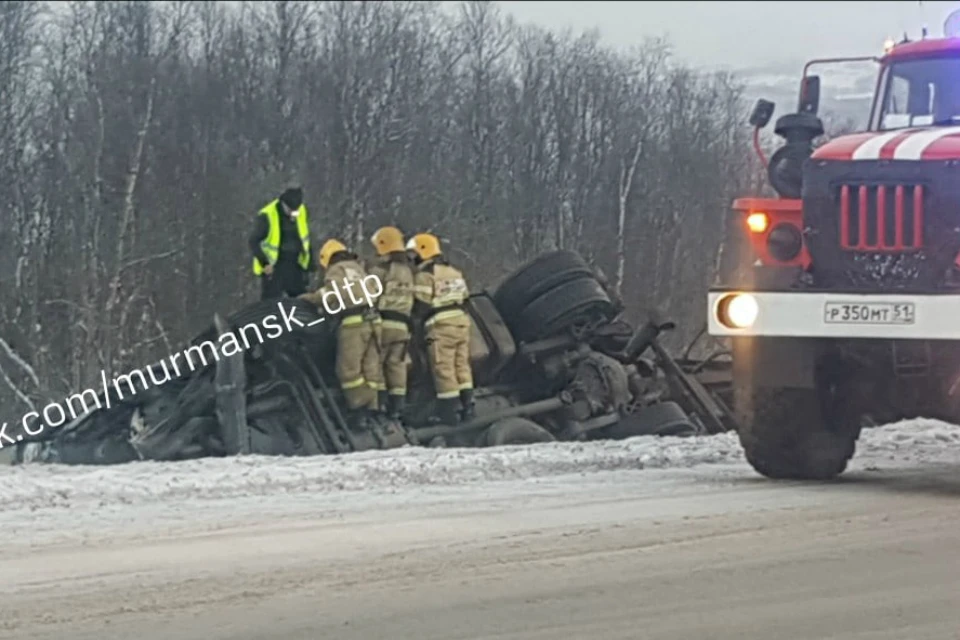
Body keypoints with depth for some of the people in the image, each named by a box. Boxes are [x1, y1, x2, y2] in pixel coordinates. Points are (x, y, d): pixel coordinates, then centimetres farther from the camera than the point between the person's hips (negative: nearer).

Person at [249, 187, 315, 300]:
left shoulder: (301, 211, 2)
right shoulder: (267, 216, -16)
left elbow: (305, 239, 15)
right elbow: (253, 241, -15)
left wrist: (310, 263, 14)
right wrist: (265, 263, -22)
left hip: (295, 268, 6)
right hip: (273, 268, -6)